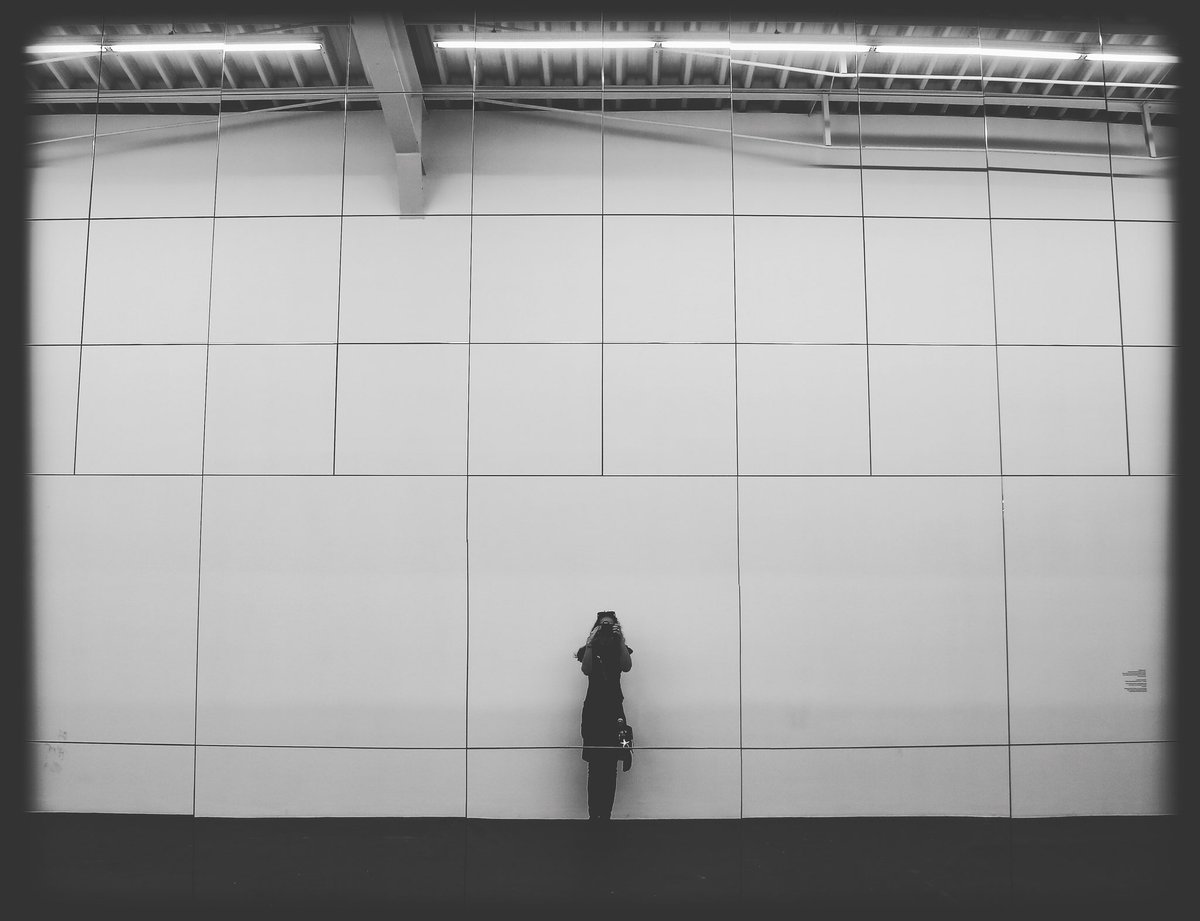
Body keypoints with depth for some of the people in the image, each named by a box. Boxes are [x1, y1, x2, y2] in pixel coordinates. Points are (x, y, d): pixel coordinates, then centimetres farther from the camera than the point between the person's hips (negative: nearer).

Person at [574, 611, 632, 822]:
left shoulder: (620, 650, 10)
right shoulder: (588, 650, 8)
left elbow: (626, 666, -10)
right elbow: (586, 670, -11)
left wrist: (620, 640, -15)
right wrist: (590, 644, -16)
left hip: (614, 710, 1)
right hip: (593, 711, -1)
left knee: (610, 768, -4)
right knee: (595, 766, -7)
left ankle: (605, 815, -2)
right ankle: (594, 815, -6)